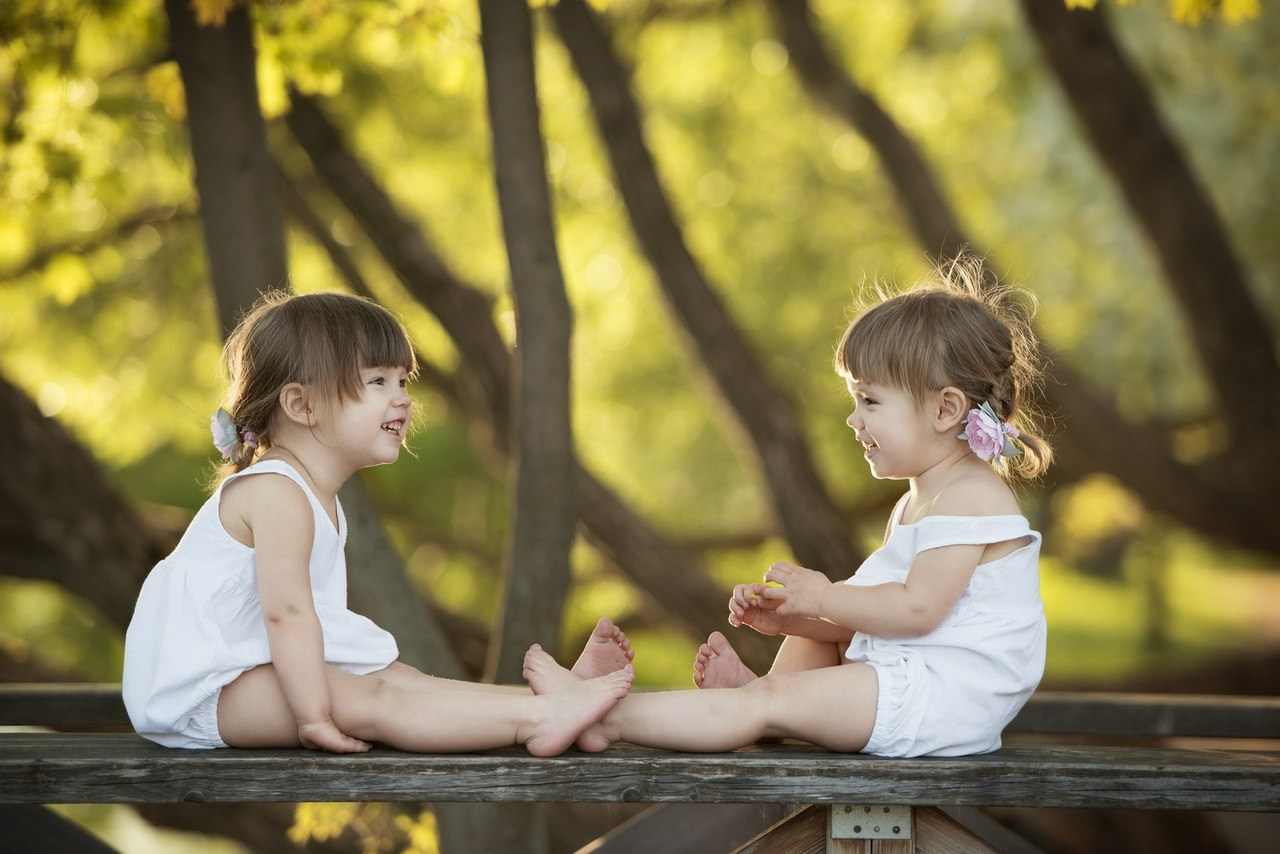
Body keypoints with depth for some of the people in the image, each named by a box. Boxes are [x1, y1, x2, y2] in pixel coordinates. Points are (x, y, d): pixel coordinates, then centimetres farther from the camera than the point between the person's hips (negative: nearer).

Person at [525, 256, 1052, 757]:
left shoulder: (968, 498, -13)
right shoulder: (915, 504, 21)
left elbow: (917, 607, -22)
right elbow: (872, 616, 16)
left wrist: (821, 598, -13)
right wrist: (786, 616, 2)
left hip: (943, 698, -11)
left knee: (772, 702, -17)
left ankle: (607, 717, -21)